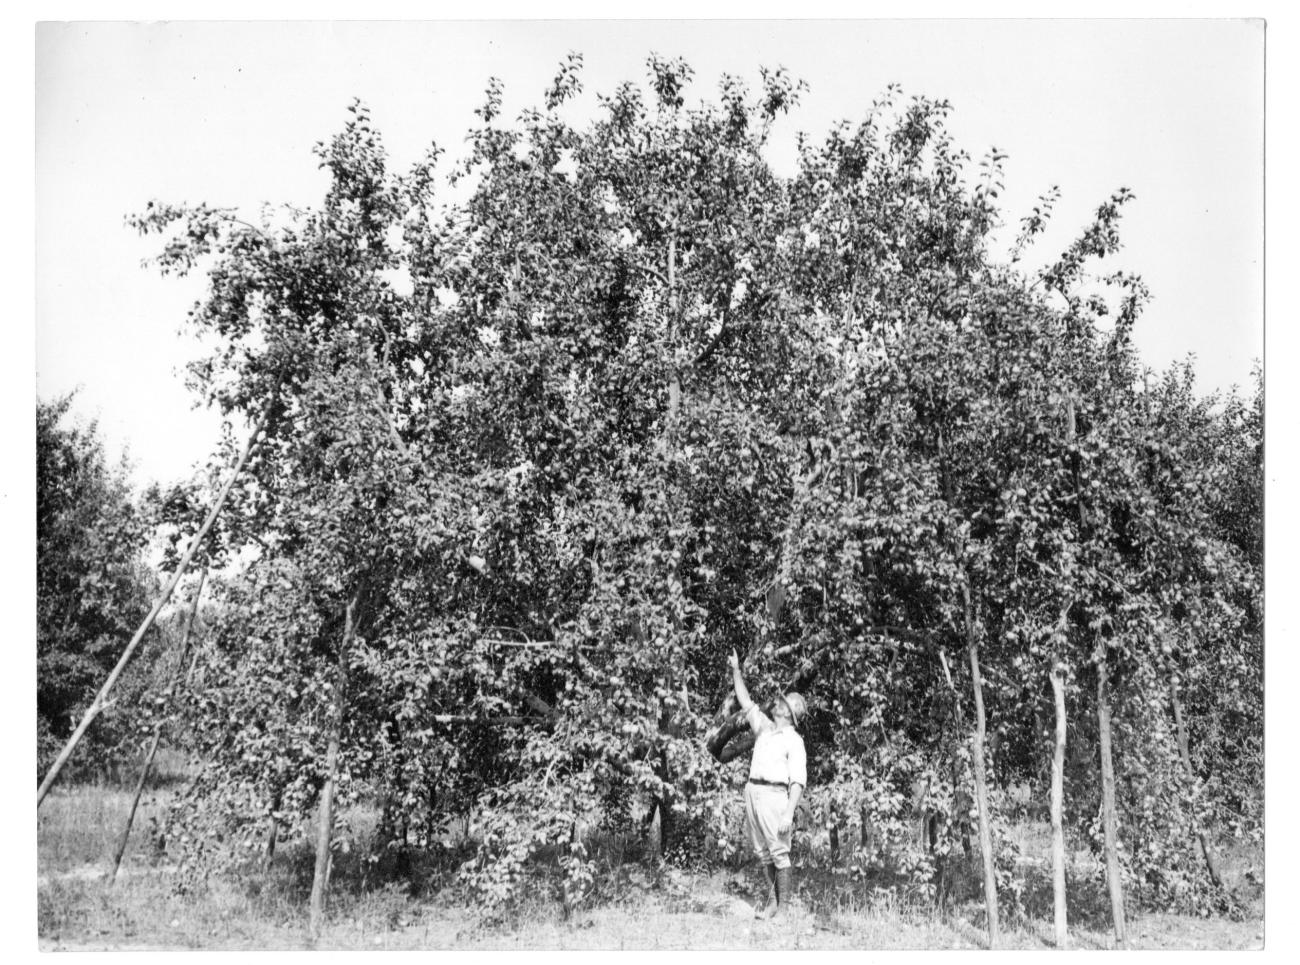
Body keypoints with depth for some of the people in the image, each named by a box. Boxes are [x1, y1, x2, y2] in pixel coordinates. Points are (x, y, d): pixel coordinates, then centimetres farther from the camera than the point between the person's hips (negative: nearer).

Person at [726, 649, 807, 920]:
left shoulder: (794, 741, -4)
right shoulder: (764, 727, 17)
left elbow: (798, 781, -11)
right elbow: (746, 703, 26)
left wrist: (789, 814, -19)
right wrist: (736, 671, 23)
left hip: (774, 794, -7)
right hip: (752, 791, 7)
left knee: (779, 852, -7)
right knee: (763, 853, 8)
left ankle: (784, 907, -5)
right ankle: (775, 902, 12)